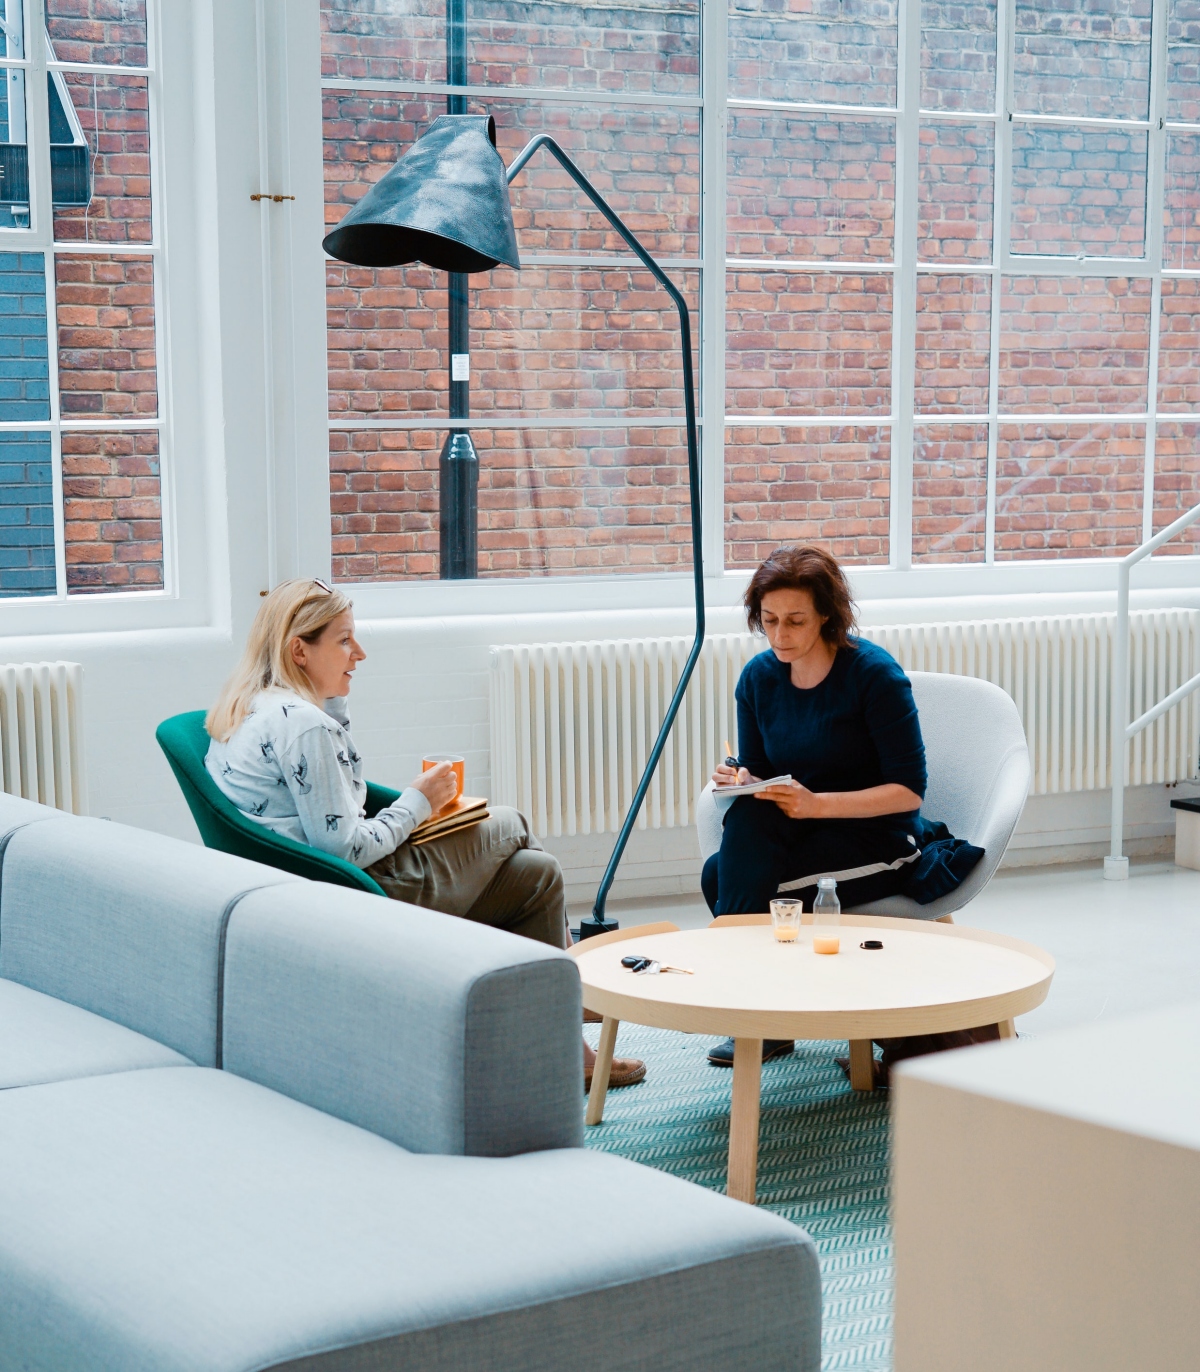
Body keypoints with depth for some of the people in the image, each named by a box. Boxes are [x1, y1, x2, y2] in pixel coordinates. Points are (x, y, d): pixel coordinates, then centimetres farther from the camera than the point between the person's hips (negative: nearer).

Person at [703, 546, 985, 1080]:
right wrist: (740, 782, -16)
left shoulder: (874, 673, -14)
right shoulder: (758, 677, 2)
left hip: (882, 846, -5)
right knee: (746, 814, -28)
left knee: (723, 877, -26)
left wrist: (817, 804, -28)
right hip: (801, 838, 5)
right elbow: (758, 777, 9)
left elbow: (908, 791, -16)